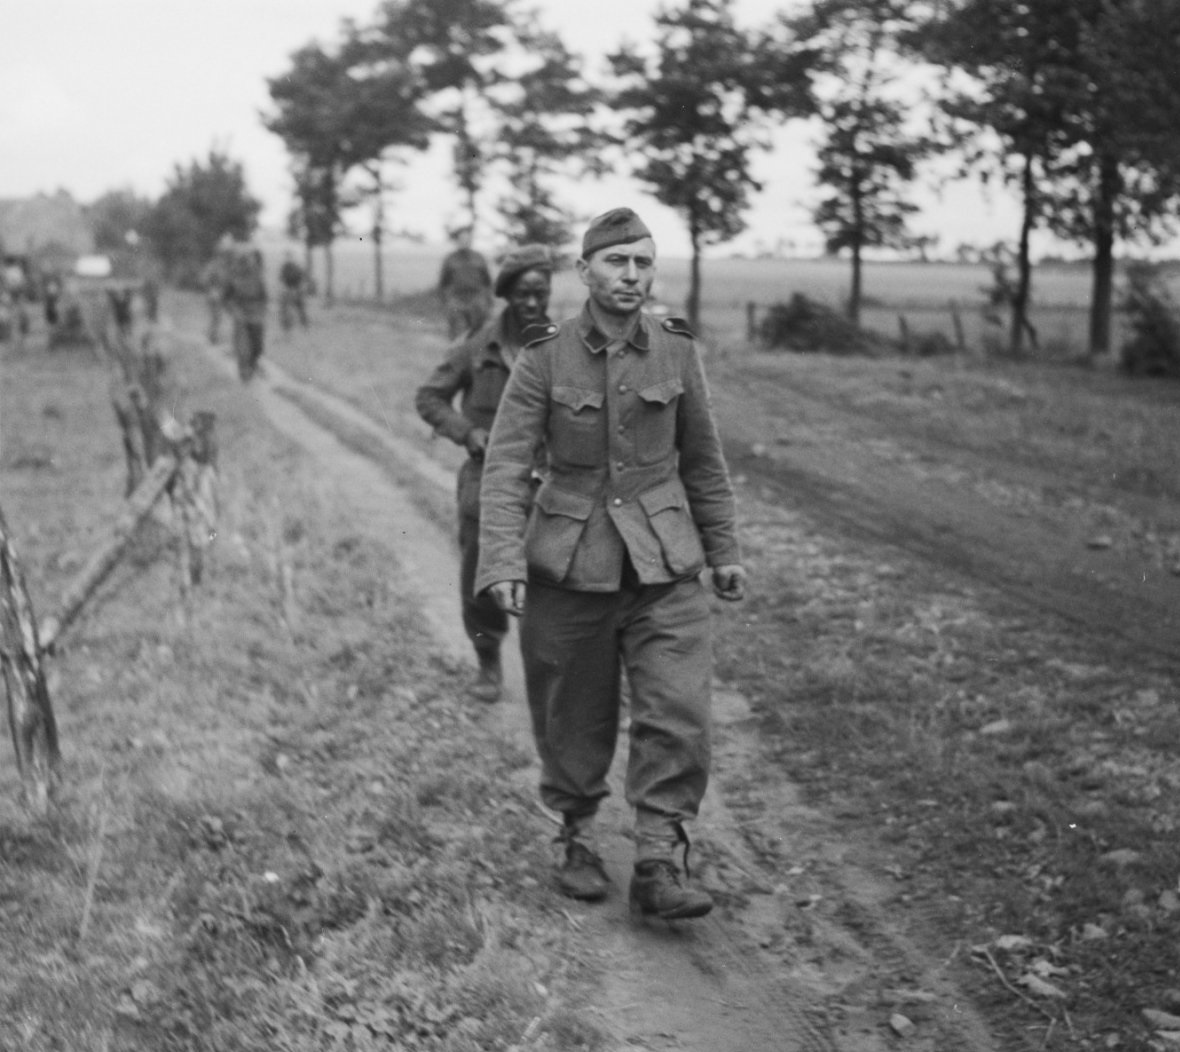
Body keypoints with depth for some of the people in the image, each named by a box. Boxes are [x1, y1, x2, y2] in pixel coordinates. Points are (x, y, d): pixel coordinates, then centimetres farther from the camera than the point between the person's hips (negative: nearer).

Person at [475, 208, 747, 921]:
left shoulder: (677, 351, 0)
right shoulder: (544, 359, -6)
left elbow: (702, 457, 10)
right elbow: (506, 467, -10)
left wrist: (724, 552, 15)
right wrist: (502, 562, -21)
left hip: (662, 564, 1)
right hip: (569, 564, -1)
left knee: (678, 714, -10)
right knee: (575, 720, 10)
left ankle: (659, 867, -1)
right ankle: (578, 842, 31)